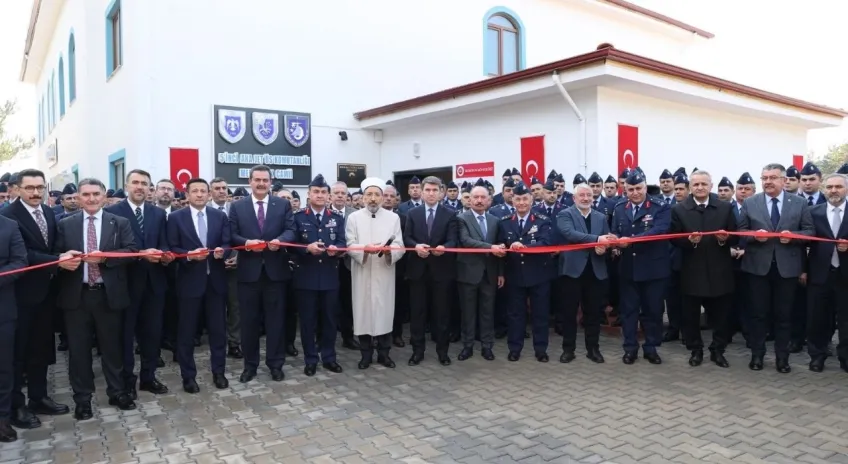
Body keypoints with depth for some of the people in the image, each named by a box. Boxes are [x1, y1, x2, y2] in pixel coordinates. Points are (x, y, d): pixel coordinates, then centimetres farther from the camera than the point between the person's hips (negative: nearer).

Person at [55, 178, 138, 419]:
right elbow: (57, 255, 6)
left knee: (111, 345, 10)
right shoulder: (66, 224, 7)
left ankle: (117, 392, 24)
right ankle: (82, 398, 21)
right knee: (78, 348, 8)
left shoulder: (120, 223, 2)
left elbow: (131, 251, -8)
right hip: (76, 295, 1)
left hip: (108, 294, -1)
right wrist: (63, 259, -17)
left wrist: (104, 257, -21)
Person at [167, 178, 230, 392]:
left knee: (218, 328, 10)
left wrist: (221, 251, -18)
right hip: (190, 280, -2)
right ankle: (188, 376, 19)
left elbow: (227, 244, 3)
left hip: (216, 280, 2)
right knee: (187, 330, 6)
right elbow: (172, 249, -3)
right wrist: (189, 254, -21)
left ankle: (218, 372, 24)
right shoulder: (176, 217, 0)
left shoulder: (220, 216, 7)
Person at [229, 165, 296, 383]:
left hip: (275, 270, 0)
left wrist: (279, 240, -22)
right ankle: (250, 364, 22)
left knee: (275, 319, 7)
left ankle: (275, 364, 18)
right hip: (248, 270, 0)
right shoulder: (237, 207, 6)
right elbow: (232, 235, 0)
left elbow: (291, 230, -2)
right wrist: (246, 242, -20)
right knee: (249, 320, 9)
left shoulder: (283, 205, 6)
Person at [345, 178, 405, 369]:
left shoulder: (393, 217, 6)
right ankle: (366, 353, 17)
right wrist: (365, 249, -21)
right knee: (363, 311, 4)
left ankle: (384, 353, 18)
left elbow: (400, 247, 0)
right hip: (362, 273, 0)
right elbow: (350, 246, -2)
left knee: (384, 311, 5)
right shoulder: (353, 217, 4)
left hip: (385, 273, 1)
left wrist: (389, 251, -21)